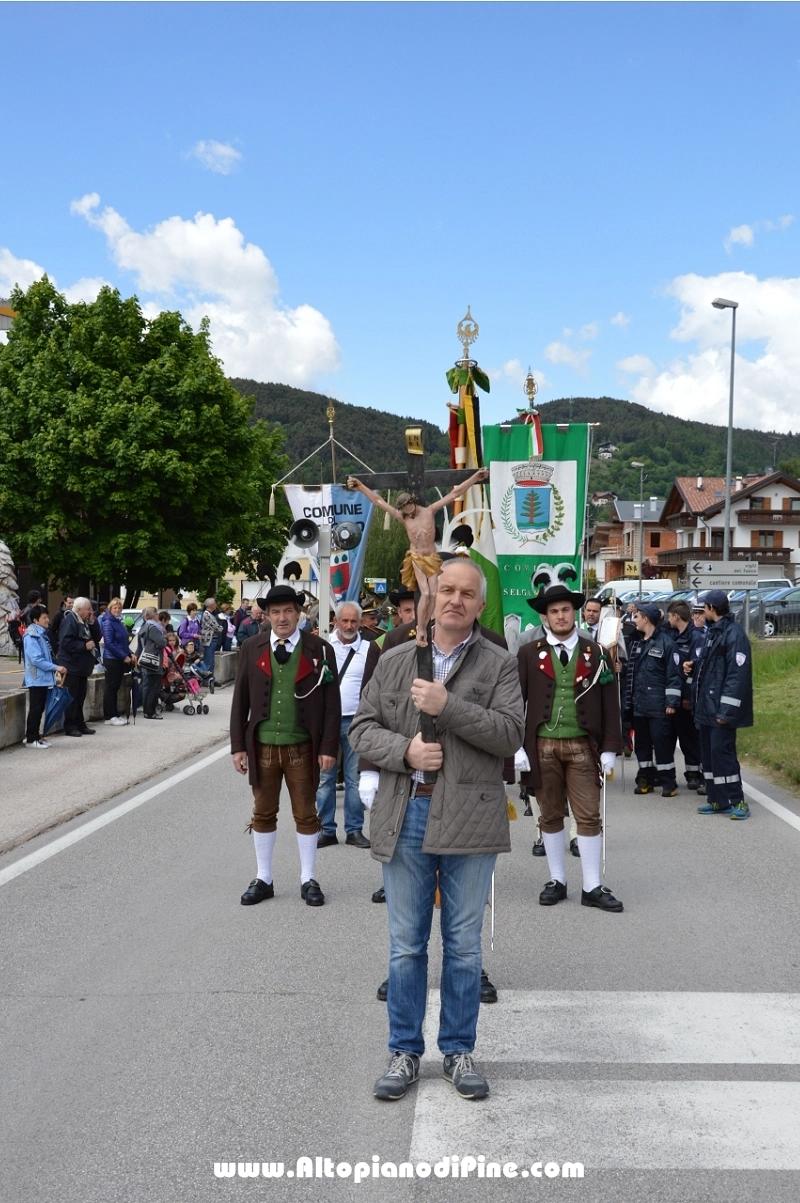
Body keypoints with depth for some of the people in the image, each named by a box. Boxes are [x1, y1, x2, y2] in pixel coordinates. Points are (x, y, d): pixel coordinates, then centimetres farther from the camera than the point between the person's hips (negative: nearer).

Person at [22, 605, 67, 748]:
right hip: (36, 679, -9)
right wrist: (56, 667, -21)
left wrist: (55, 670, 4)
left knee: (40, 709, 13)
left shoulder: (42, 633, 12)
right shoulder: (32, 636, -16)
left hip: (44, 678, 9)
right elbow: (36, 659, -22)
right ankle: (31, 739, 3)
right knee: (35, 709, -3)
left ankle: (36, 736, 21)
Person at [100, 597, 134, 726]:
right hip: (112, 659, -8)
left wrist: (130, 654, 7)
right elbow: (109, 643, -18)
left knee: (116, 688, 12)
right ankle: (109, 717, -1)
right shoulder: (108, 622, -11)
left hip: (120, 660, 8)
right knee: (110, 688, -4)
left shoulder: (118, 622, 15)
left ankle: (115, 715, 17)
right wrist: (124, 656, -17)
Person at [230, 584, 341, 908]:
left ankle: (308, 880, 20)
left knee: (306, 815, 8)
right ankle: (263, 879, 23)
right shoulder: (251, 648, 2)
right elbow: (240, 700, 4)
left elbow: (332, 704, -3)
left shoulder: (320, 650, -4)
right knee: (263, 813, 12)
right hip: (262, 746, 2)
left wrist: (328, 747, -8)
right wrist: (238, 745, -1)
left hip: (302, 747, -2)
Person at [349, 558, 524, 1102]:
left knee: (464, 946, 9)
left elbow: (510, 733, -10)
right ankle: (405, 1051, 22)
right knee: (406, 946, 9)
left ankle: (459, 1050, 24)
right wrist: (403, 750, -11)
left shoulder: (500, 664, 2)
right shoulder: (394, 661, 9)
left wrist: (447, 705, -19)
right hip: (406, 816, 2)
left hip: (469, 818, -2)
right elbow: (363, 727, 8)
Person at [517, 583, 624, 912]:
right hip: (543, 746, 0)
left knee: (589, 817, 1)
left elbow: (609, 703, 3)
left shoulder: (594, 652, 3)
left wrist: (610, 748, -2)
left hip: (583, 745, 0)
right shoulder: (529, 653, 1)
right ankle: (557, 881, 20)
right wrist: (516, 746, -7)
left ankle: (592, 887, 8)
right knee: (551, 816, 9)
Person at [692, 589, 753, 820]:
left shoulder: (734, 633, -14)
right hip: (707, 707, 9)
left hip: (721, 709, -9)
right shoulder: (713, 632, 15)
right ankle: (717, 800, 17)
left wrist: (726, 710, -22)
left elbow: (738, 674, -20)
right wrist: (699, 703, 16)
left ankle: (737, 801, 0)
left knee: (722, 751, -8)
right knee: (709, 753, 11)